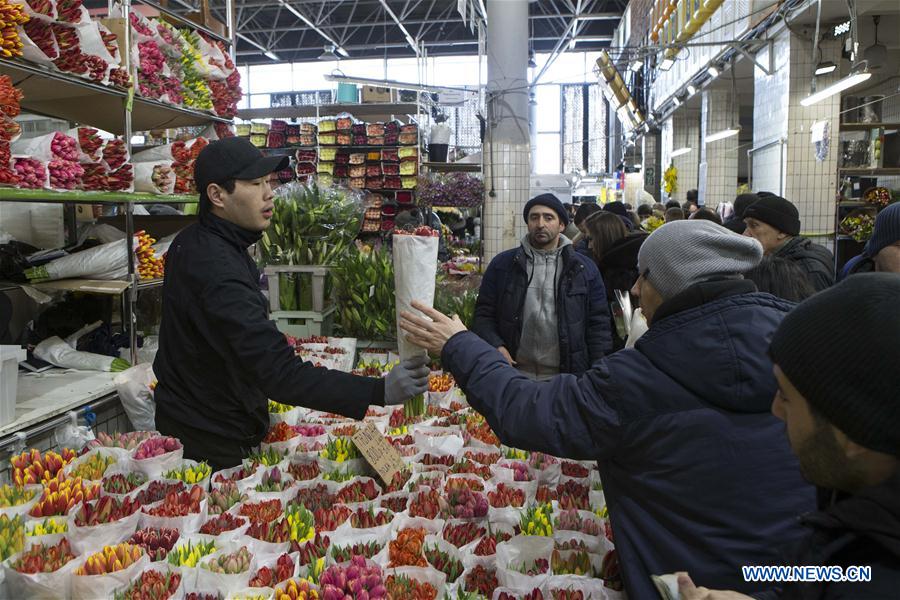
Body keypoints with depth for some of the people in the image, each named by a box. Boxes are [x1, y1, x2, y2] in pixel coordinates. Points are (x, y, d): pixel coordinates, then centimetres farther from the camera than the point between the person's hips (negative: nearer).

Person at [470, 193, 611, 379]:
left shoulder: (584, 268, 4)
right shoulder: (502, 264, 4)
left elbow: (598, 324, 3)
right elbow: (483, 315, 4)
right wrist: (496, 347, -13)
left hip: (566, 380, 0)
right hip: (514, 375, 0)